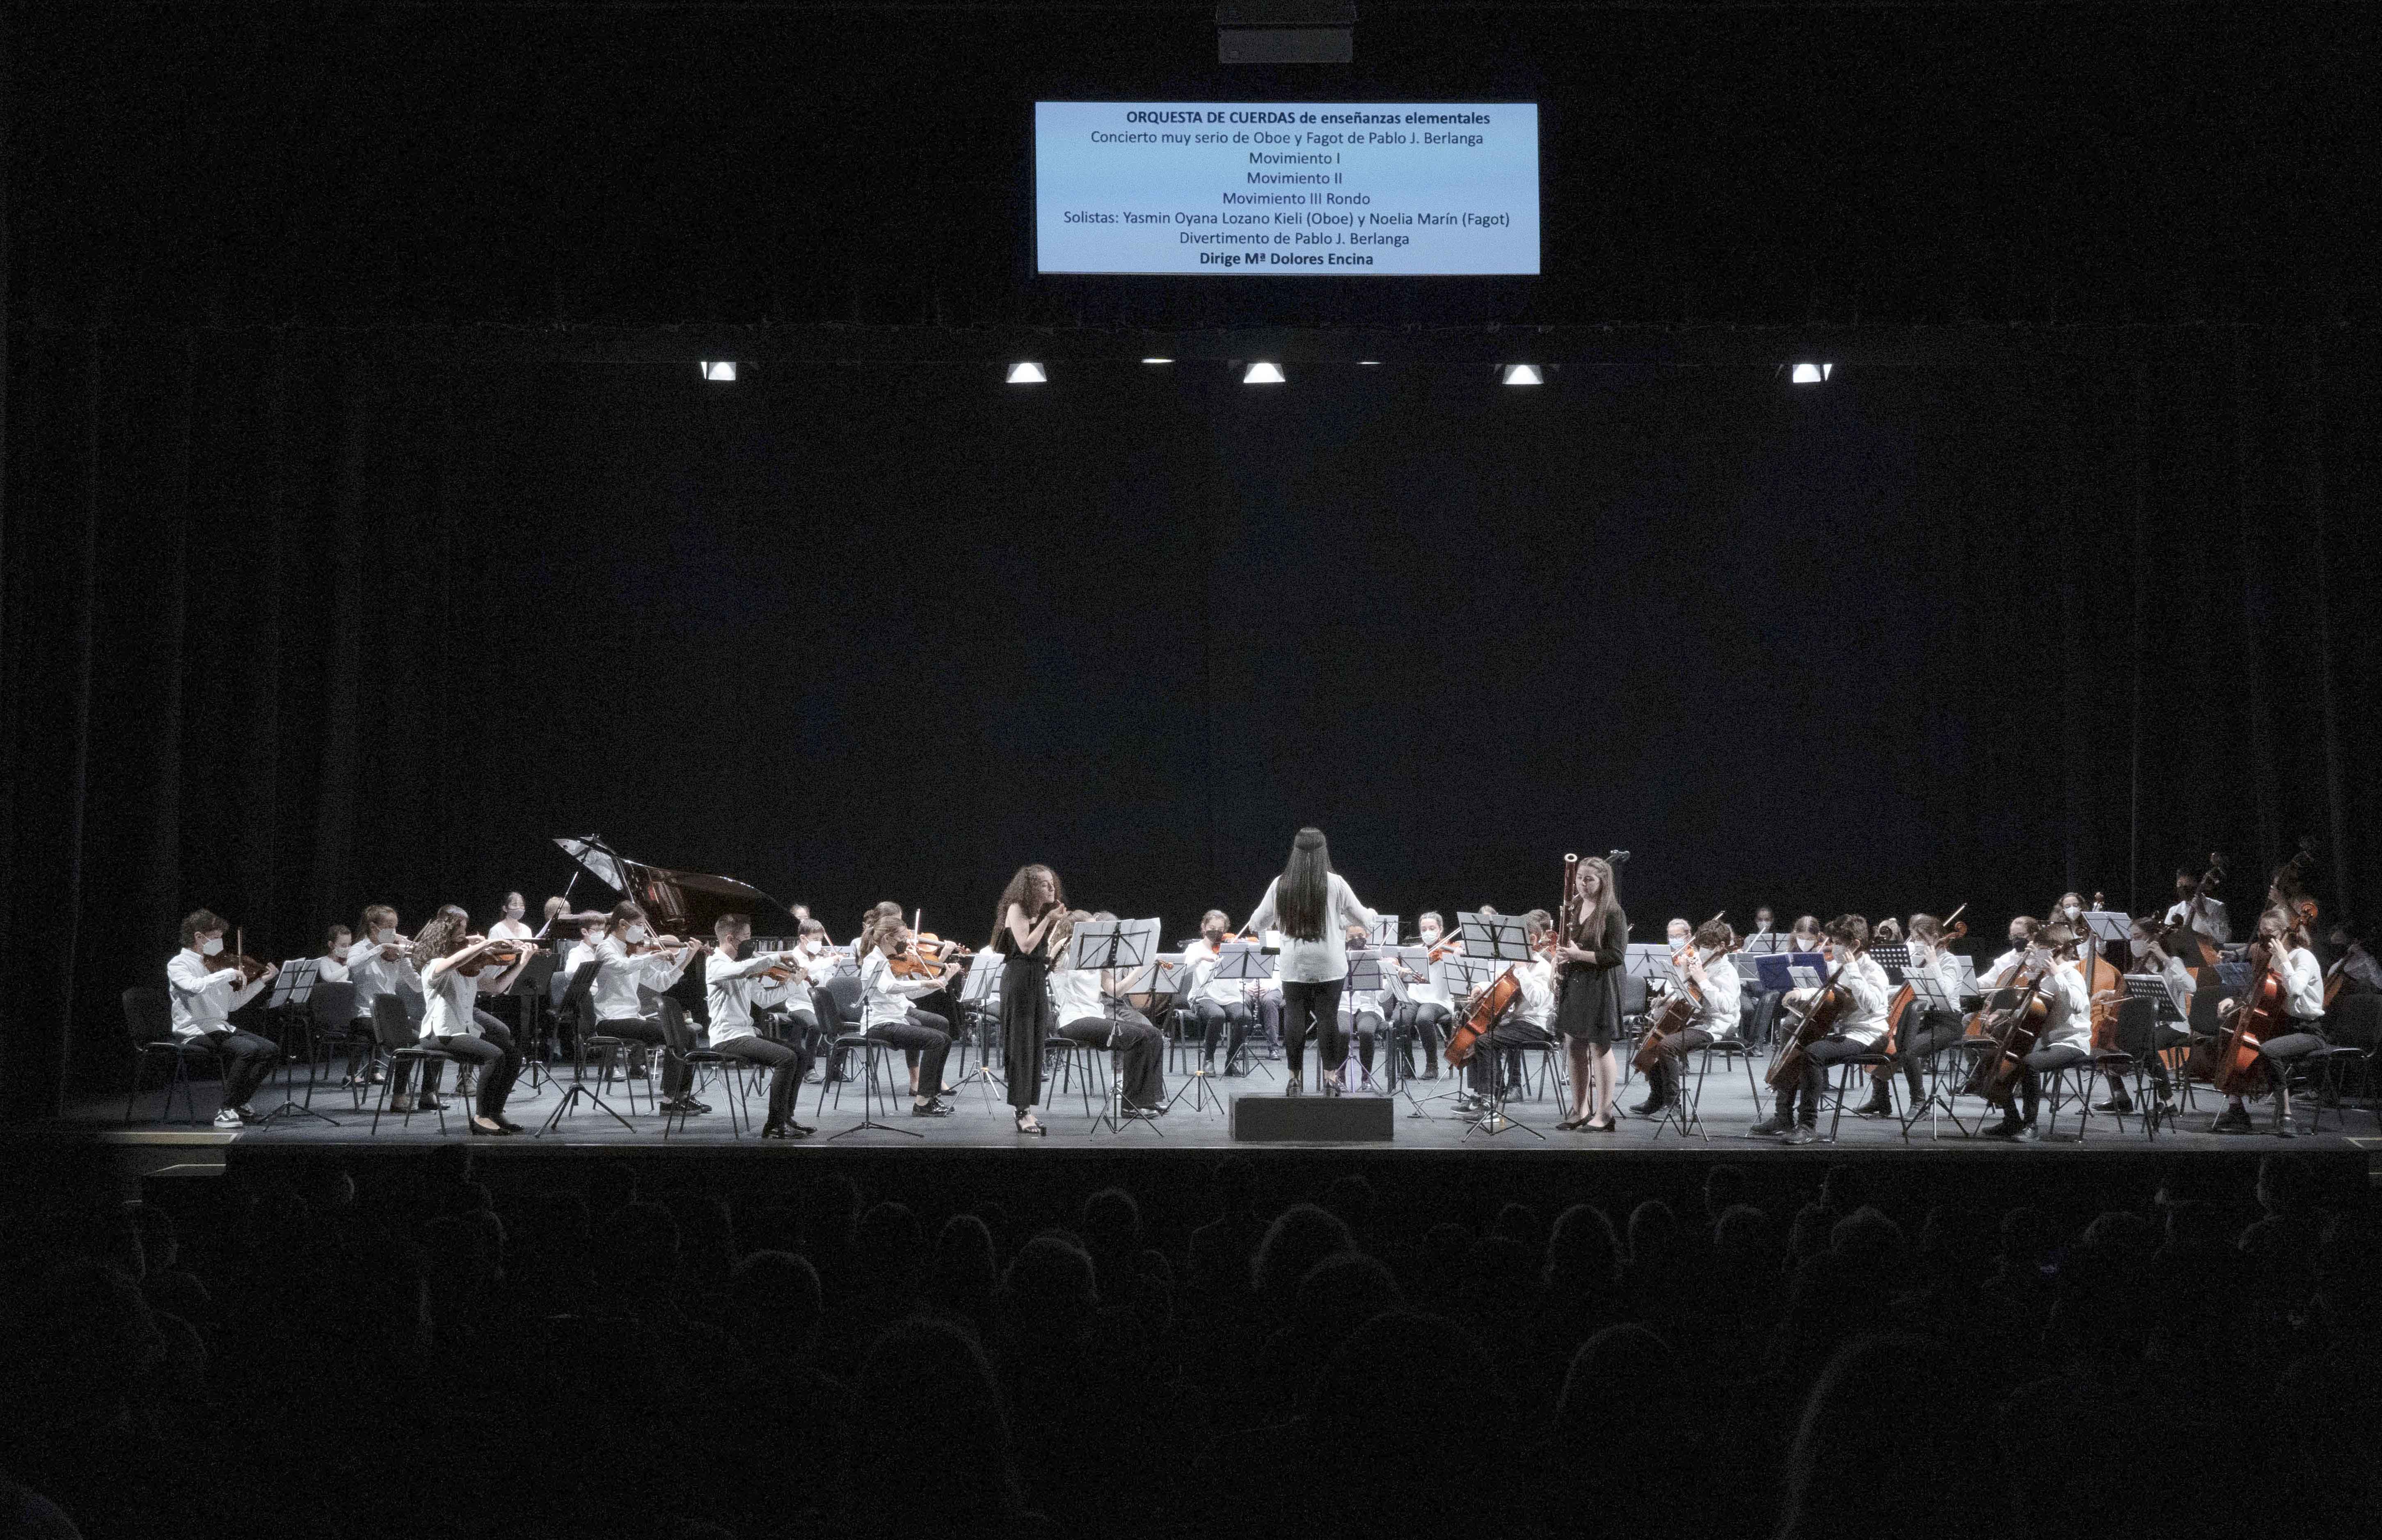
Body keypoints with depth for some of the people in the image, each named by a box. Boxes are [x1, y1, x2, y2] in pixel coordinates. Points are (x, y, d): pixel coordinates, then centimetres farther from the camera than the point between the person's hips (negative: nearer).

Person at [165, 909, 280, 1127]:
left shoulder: (212, 964, 16)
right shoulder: (178, 965, -6)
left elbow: (233, 1003, 19)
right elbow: (195, 986, -30)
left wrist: (262, 981, 15)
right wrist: (230, 973, -26)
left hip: (220, 1028, 8)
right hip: (195, 1032, -8)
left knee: (270, 1049, -7)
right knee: (248, 1049, -29)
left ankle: (240, 1102, 7)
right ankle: (227, 1111, -18)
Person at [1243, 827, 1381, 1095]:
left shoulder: (1280, 885, -2)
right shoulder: (1335, 883, -6)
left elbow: (1257, 924, 6)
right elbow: (1361, 918, 4)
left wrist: (1277, 922, 28)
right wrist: (1373, 917, 27)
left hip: (1293, 965, 1)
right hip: (1329, 964, -1)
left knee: (1294, 1017, 6)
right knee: (1328, 1017, 4)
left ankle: (1295, 1078, 8)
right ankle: (1330, 1077, 6)